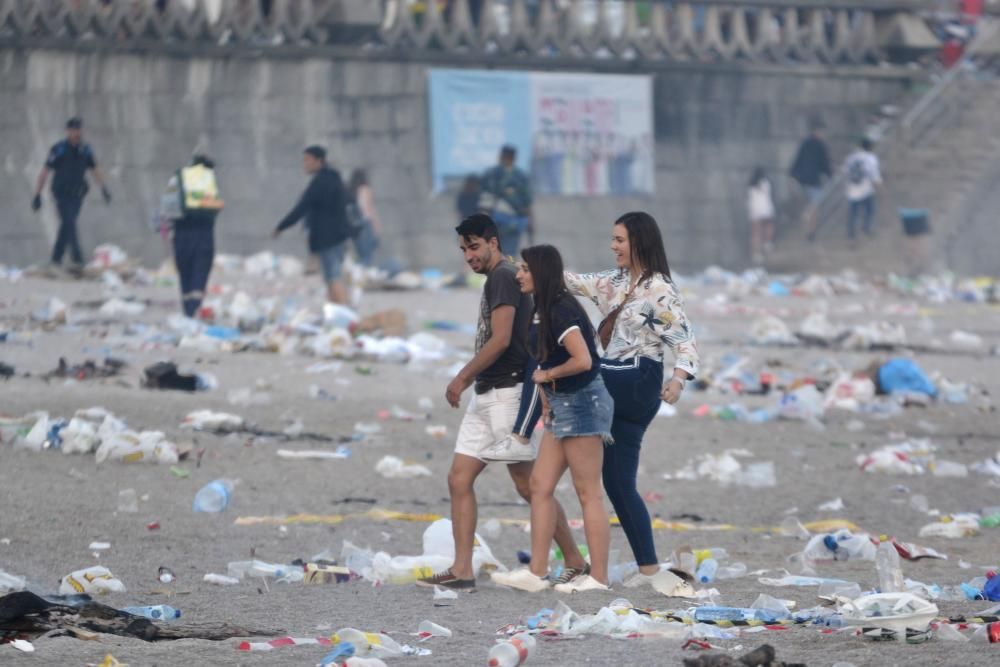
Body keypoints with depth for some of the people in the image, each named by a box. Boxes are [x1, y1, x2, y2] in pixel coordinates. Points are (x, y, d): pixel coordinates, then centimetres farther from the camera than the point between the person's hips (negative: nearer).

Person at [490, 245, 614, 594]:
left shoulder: (561, 312, -18)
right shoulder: (542, 312, 13)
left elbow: (582, 360, -28)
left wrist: (546, 375, -12)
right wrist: (547, 401, 13)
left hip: (582, 401, -10)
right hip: (562, 405, 10)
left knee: (588, 492, -5)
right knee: (540, 485, 8)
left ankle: (598, 577, -2)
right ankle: (536, 572, 9)